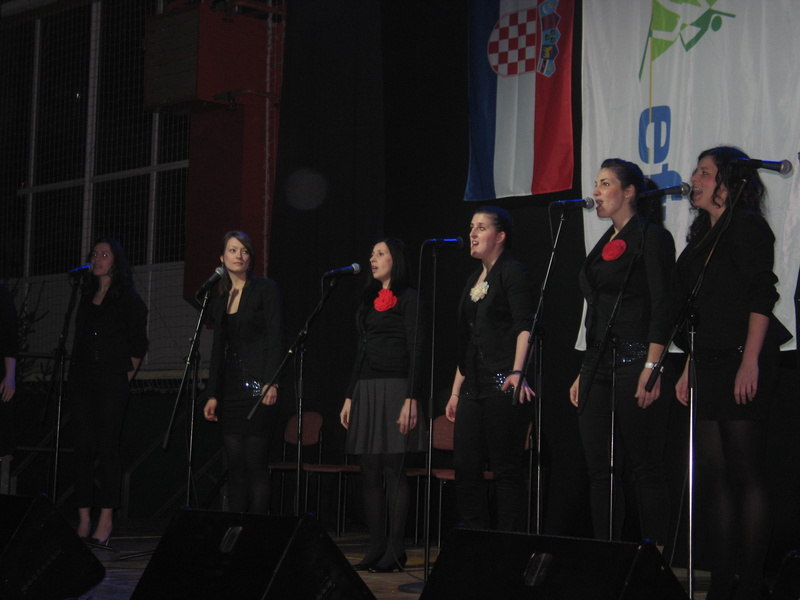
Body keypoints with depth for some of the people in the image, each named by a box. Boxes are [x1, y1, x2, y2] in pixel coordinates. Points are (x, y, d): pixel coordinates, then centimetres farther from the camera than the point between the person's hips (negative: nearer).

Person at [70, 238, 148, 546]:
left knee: (107, 447, -7)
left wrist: (125, 376, -3)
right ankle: (84, 520, 2)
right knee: (83, 445, 1)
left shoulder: (128, 299, 0)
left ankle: (105, 520, -5)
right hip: (82, 379, 5)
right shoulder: (87, 296, 17)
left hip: (111, 381, -5)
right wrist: (75, 372, 15)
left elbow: (137, 346, 0)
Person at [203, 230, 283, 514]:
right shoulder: (220, 301, 17)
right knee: (235, 465, 4)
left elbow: (275, 339, -8)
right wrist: (212, 394, 12)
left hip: (258, 386, -6)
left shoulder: (266, 289, -1)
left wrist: (272, 382, -18)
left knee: (256, 464, -8)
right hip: (231, 389, 6)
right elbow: (218, 350, 18)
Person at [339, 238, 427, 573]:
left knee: (394, 470, -7)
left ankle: (395, 551, -5)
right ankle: (376, 548, 7)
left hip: (394, 388, -7)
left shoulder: (408, 298, -2)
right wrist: (349, 396, 15)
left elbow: (416, 350, -9)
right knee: (370, 472, 4)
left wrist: (411, 399, -17)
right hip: (365, 389, 7)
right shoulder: (369, 301, 19)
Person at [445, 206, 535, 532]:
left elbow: (525, 327, -16)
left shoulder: (512, 272, -4)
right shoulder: (474, 280, 20)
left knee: (506, 468, -6)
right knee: (465, 468, 5)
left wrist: (516, 373, -30)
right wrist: (456, 391, 19)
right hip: (474, 389, 9)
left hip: (503, 386, -9)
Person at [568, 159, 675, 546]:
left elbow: (662, 307, -13)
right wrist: (583, 373, 18)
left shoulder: (652, 238, -4)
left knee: (645, 467, -6)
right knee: (600, 469, 7)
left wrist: (652, 368, -21)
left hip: (634, 364, -8)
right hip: (598, 367, 9)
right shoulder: (604, 245, 20)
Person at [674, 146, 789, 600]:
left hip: (741, 364, -8)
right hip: (710, 366, 8)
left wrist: (750, 362, -21)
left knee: (745, 474, -6)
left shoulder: (747, 225, -4)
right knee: (712, 474, 6)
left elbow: (762, 297, -14)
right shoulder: (704, 235, 20)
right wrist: (689, 369, 17)